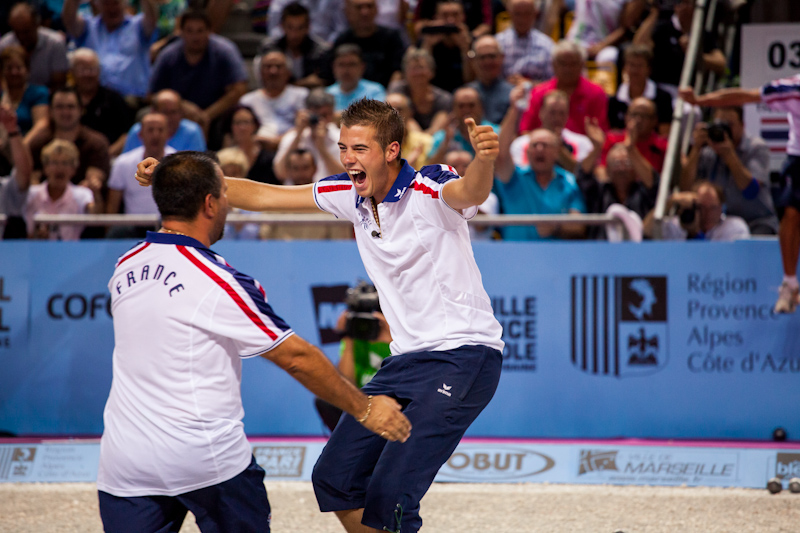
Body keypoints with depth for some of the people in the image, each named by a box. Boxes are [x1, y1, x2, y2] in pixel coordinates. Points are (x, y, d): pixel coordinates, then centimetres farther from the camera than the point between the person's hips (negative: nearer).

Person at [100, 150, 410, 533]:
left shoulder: (125, 267, 7)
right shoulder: (219, 282, -12)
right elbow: (296, 357, -8)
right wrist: (365, 409, 3)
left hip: (123, 461, 5)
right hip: (207, 457, -4)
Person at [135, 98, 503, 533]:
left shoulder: (429, 190, -15)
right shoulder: (350, 194, 6)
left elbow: (470, 192, -37)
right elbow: (262, 196, 10)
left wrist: (483, 161, -61)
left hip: (464, 355, -8)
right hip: (407, 358, 8)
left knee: (387, 497, -21)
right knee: (334, 478, 9)